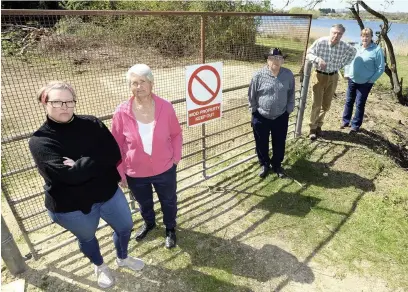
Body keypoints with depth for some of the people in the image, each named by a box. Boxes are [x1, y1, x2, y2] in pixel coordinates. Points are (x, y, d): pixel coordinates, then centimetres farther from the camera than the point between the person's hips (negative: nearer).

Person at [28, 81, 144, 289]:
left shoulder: (92, 124, -7)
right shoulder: (40, 141, -17)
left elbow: (114, 154, -17)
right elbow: (68, 174, -30)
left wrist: (81, 165, -25)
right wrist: (97, 162, -21)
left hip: (108, 193, 3)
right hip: (71, 206, -3)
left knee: (125, 227, 20)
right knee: (87, 238, 23)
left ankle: (123, 258, 52)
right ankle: (99, 266, 55)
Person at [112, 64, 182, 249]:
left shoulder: (165, 107, -16)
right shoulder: (122, 112, -16)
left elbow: (176, 134, -2)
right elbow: (117, 145, -7)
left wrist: (176, 157, -5)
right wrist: (120, 172, -3)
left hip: (165, 169, 0)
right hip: (135, 173, 1)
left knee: (168, 201, 23)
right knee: (144, 203, 28)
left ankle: (170, 229, 53)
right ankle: (149, 223, 61)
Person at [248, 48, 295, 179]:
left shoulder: (288, 75, -4)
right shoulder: (259, 75, -12)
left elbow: (291, 95, 6)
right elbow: (251, 96, -3)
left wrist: (288, 110, 5)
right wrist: (254, 111, 0)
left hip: (281, 117, 2)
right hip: (261, 117, -2)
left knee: (279, 144, 15)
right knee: (262, 144, 12)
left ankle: (277, 165, 38)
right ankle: (264, 164, 37)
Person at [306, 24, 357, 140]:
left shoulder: (344, 46, -6)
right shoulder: (320, 42, -16)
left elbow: (353, 52, 14)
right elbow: (308, 54, -12)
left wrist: (342, 64, 5)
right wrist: (318, 59, -30)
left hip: (333, 77, 4)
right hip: (319, 76, -3)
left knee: (326, 105, 10)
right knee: (316, 104, -3)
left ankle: (319, 125, 28)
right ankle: (313, 128, 10)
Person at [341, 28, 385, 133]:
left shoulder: (377, 50, -13)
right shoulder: (356, 47, 2)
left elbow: (381, 68, -10)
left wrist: (371, 80, -13)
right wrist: (346, 72, 6)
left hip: (365, 83, -4)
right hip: (352, 80, 5)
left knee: (360, 104, 3)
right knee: (349, 101, 13)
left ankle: (355, 125, 16)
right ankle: (345, 121, 28)